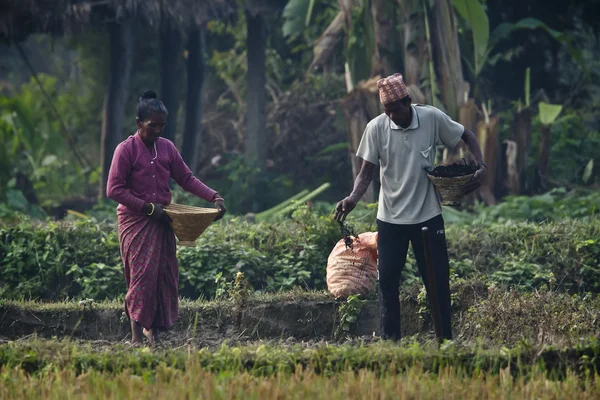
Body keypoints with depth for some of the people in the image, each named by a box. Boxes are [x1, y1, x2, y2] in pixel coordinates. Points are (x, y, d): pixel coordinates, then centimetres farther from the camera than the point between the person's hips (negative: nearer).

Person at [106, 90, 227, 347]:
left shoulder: (167, 148, 8)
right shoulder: (126, 150, -9)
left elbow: (186, 179, 12)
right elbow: (114, 190, -13)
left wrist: (214, 197, -2)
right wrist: (148, 207, -16)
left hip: (161, 222, 6)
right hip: (135, 222, -6)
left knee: (165, 275, 3)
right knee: (142, 274, -11)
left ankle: (153, 328, 16)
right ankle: (137, 336, -10)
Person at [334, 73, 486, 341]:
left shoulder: (432, 118, -10)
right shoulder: (376, 128, -10)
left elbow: (466, 136, 5)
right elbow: (366, 172, -6)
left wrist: (480, 165, -11)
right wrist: (353, 198, -24)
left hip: (428, 216, 0)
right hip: (390, 218, 0)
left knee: (438, 278, 3)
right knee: (387, 279, 0)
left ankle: (445, 338, 13)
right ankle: (389, 340, 7)